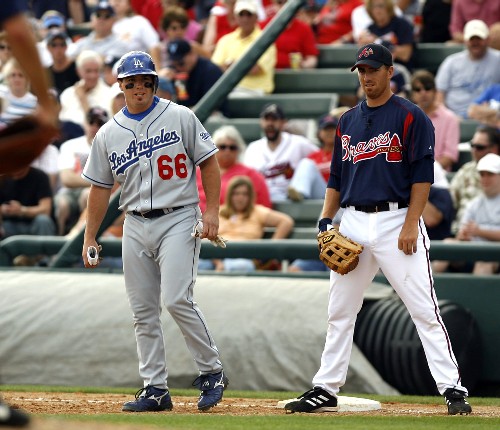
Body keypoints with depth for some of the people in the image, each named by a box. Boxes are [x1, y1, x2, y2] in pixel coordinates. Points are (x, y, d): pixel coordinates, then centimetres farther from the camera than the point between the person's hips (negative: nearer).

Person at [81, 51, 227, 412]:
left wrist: (212, 212, -9)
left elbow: (209, 163, 1)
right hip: (135, 226, 5)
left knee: (177, 300, -17)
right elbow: (100, 188, 14)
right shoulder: (108, 134, 10)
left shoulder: (180, 117, 0)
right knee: (143, 311, 3)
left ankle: (212, 371, -2)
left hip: (178, 220, -5)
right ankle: (155, 389, 8)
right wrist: (89, 238, 10)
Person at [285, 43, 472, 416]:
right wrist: (325, 221, 7)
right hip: (353, 224, 6)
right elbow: (337, 177, 19)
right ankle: (325, 390, 16)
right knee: (339, 312, 9)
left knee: (424, 309, -9)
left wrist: (411, 226, -16)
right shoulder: (348, 121, 15)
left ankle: (453, 390, -9)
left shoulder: (411, 117, -3)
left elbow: (422, 175, -8)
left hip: (396, 221, -6)